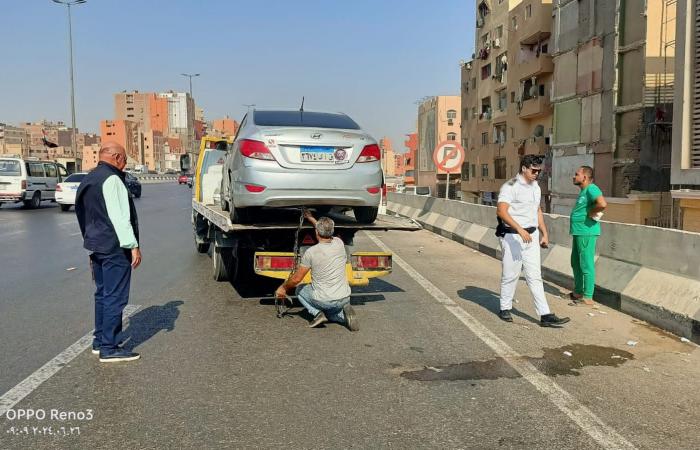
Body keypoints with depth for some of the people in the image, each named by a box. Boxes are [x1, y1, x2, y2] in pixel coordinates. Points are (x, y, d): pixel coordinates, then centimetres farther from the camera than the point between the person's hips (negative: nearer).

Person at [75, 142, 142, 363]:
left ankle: (100, 341, 24)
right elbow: (120, 217, -21)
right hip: (114, 248, -10)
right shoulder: (111, 179, -14)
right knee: (115, 297, -6)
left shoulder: (88, 180, 17)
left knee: (102, 293, 17)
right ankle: (109, 348, -4)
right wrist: (133, 245, -20)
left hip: (96, 246, 10)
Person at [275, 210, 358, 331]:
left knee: (300, 291, 25)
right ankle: (344, 314, 2)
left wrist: (283, 288, 14)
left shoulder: (311, 252, -15)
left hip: (323, 300, -4)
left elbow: (296, 279, -5)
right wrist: (310, 218, 34)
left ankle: (317, 313, 2)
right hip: (344, 298, 4)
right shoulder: (339, 243, -2)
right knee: (331, 312, 35)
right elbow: (327, 233, 23)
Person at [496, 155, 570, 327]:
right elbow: (501, 211, -23)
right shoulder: (510, 187, -12)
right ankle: (505, 309, 21)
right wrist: (520, 230, -31)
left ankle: (545, 315, 1)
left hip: (532, 235, 7)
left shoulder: (536, 187, 14)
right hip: (512, 236, -7)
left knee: (535, 276, 4)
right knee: (510, 274, 3)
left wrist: (544, 233, 20)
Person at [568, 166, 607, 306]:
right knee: (576, 263, 19)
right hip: (578, 232, 11)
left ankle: (588, 297, 1)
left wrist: (591, 213, -17)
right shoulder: (583, 191, 17)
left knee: (586, 264, -5)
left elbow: (603, 204, -31)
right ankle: (578, 292, 31)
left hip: (586, 232, -11)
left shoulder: (591, 189, -15)